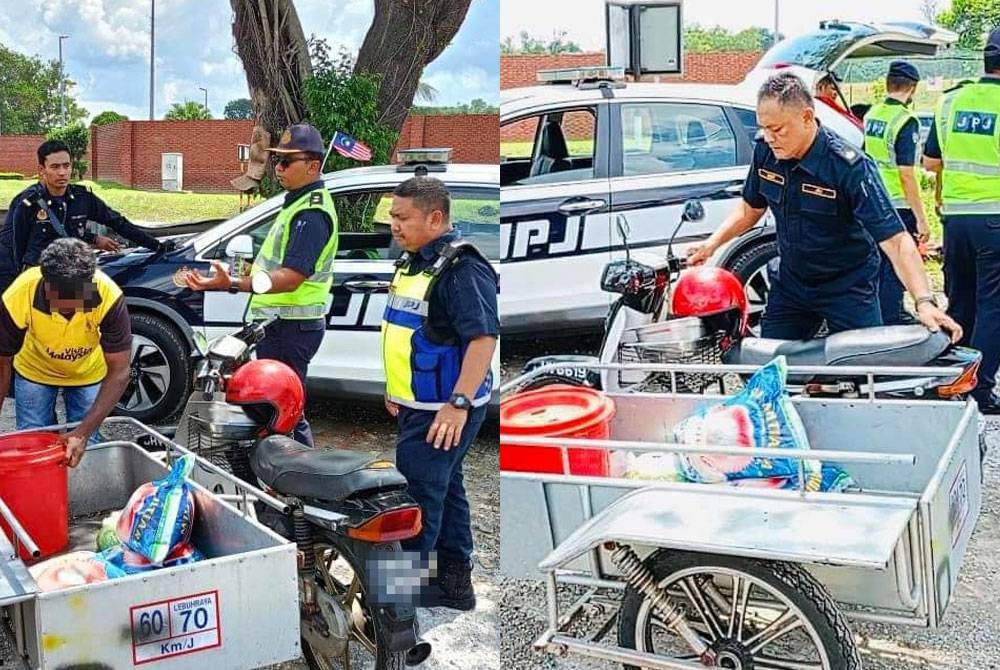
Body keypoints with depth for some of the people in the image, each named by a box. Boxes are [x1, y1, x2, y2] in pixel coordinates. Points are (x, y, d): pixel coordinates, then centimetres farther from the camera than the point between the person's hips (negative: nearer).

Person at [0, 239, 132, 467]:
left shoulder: (109, 297, -38)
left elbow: (119, 372, -32)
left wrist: (83, 433, -39)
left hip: (89, 373, 0)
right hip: (35, 371, 0)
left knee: (85, 451, 0)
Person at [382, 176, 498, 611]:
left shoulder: (462, 269, -19)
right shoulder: (412, 262, 12)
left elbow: (484, 337, -26)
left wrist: (458, 404, -29)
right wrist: (395, 389, 24)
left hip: (444, 411, -10)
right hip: (417, 404, 10)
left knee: (416, 496, -7)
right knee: (445, 489, 17)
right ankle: (456, 584, 28)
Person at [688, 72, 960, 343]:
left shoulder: (849, 166, -24)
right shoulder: (764, 152, -8)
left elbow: (896, 241, -29)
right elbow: (751, 208, 12)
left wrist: (924, 301, -39)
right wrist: (711, 244, -1)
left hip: (848, 288, -5)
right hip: (789, 283, 5)